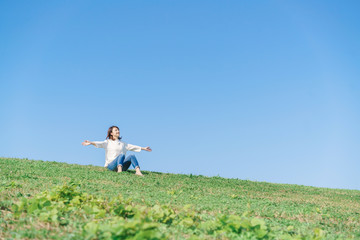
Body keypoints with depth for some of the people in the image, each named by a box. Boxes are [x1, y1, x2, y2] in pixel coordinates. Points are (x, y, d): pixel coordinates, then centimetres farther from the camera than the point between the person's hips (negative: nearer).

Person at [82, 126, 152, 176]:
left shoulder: (122, 143, 24)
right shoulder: (108, 142, 8)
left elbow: (132, 147, 30)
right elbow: (100, 144, -11)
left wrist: (143, 148, 33)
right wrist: (91, 143, -32)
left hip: (121, 165, 4)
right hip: (111, 165, -4)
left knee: (132, 156, -20)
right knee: (122, 155, -30)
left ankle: (138, 171, -40)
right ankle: (119, 171, -52)